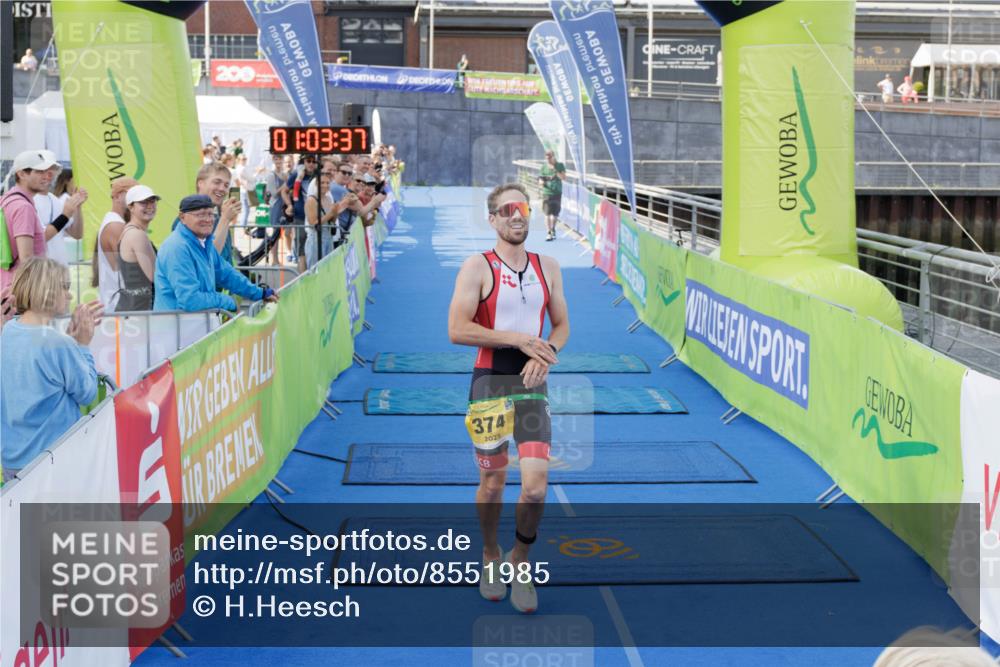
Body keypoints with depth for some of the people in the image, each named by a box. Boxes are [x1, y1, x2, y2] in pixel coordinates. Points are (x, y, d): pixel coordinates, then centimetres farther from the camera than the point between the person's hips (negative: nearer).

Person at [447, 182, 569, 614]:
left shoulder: (547, 267, 9)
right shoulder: (478, 267, -5)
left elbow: (562, 326, 14)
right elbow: (457, 330, -14)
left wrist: (546, 353, -7)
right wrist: (518, 339, -17)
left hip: (531, 385, 3)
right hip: (490, 382, -2)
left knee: (536, 483, -9)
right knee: (493, 481, 8)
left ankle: (520, 562, 15)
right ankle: (491, 558, 32)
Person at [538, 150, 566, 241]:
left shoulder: (560, 165, 3)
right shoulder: (544, 167, 5)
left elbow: (563, 177, -8)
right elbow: (540, 179, 8)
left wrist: (555, 170, -20)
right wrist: (541, 182, -17)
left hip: (557, 193, 0)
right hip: (546, 193, 0)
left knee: (555, 213, 5)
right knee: (547, 213, -8)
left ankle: (553, 229, 30)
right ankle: (549, 233, -5)